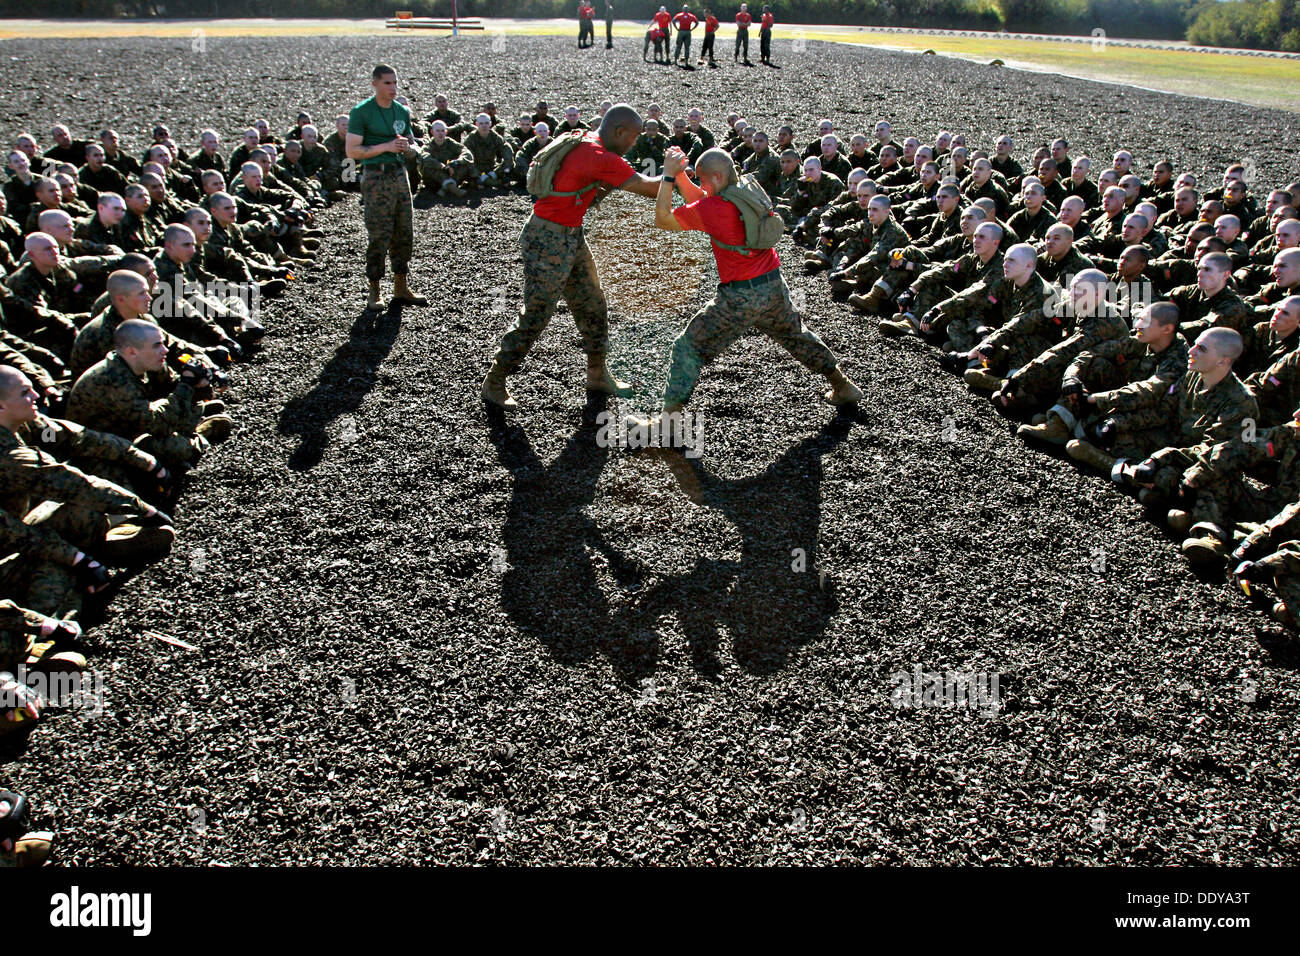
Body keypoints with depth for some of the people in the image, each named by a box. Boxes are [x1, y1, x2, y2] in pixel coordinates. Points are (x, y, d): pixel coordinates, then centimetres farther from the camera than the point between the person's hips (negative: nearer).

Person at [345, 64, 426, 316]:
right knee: (378, 237, -6)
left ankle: (400, 288, 19)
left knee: (404, 234, 8)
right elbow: (352, 151, -10)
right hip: (376, 177, -6)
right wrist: (386, 147, -16)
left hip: (400, 174, 6)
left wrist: (405, 146, -1)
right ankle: (374, 292, 2)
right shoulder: (361, 112, -5)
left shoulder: (403, 111, 13)